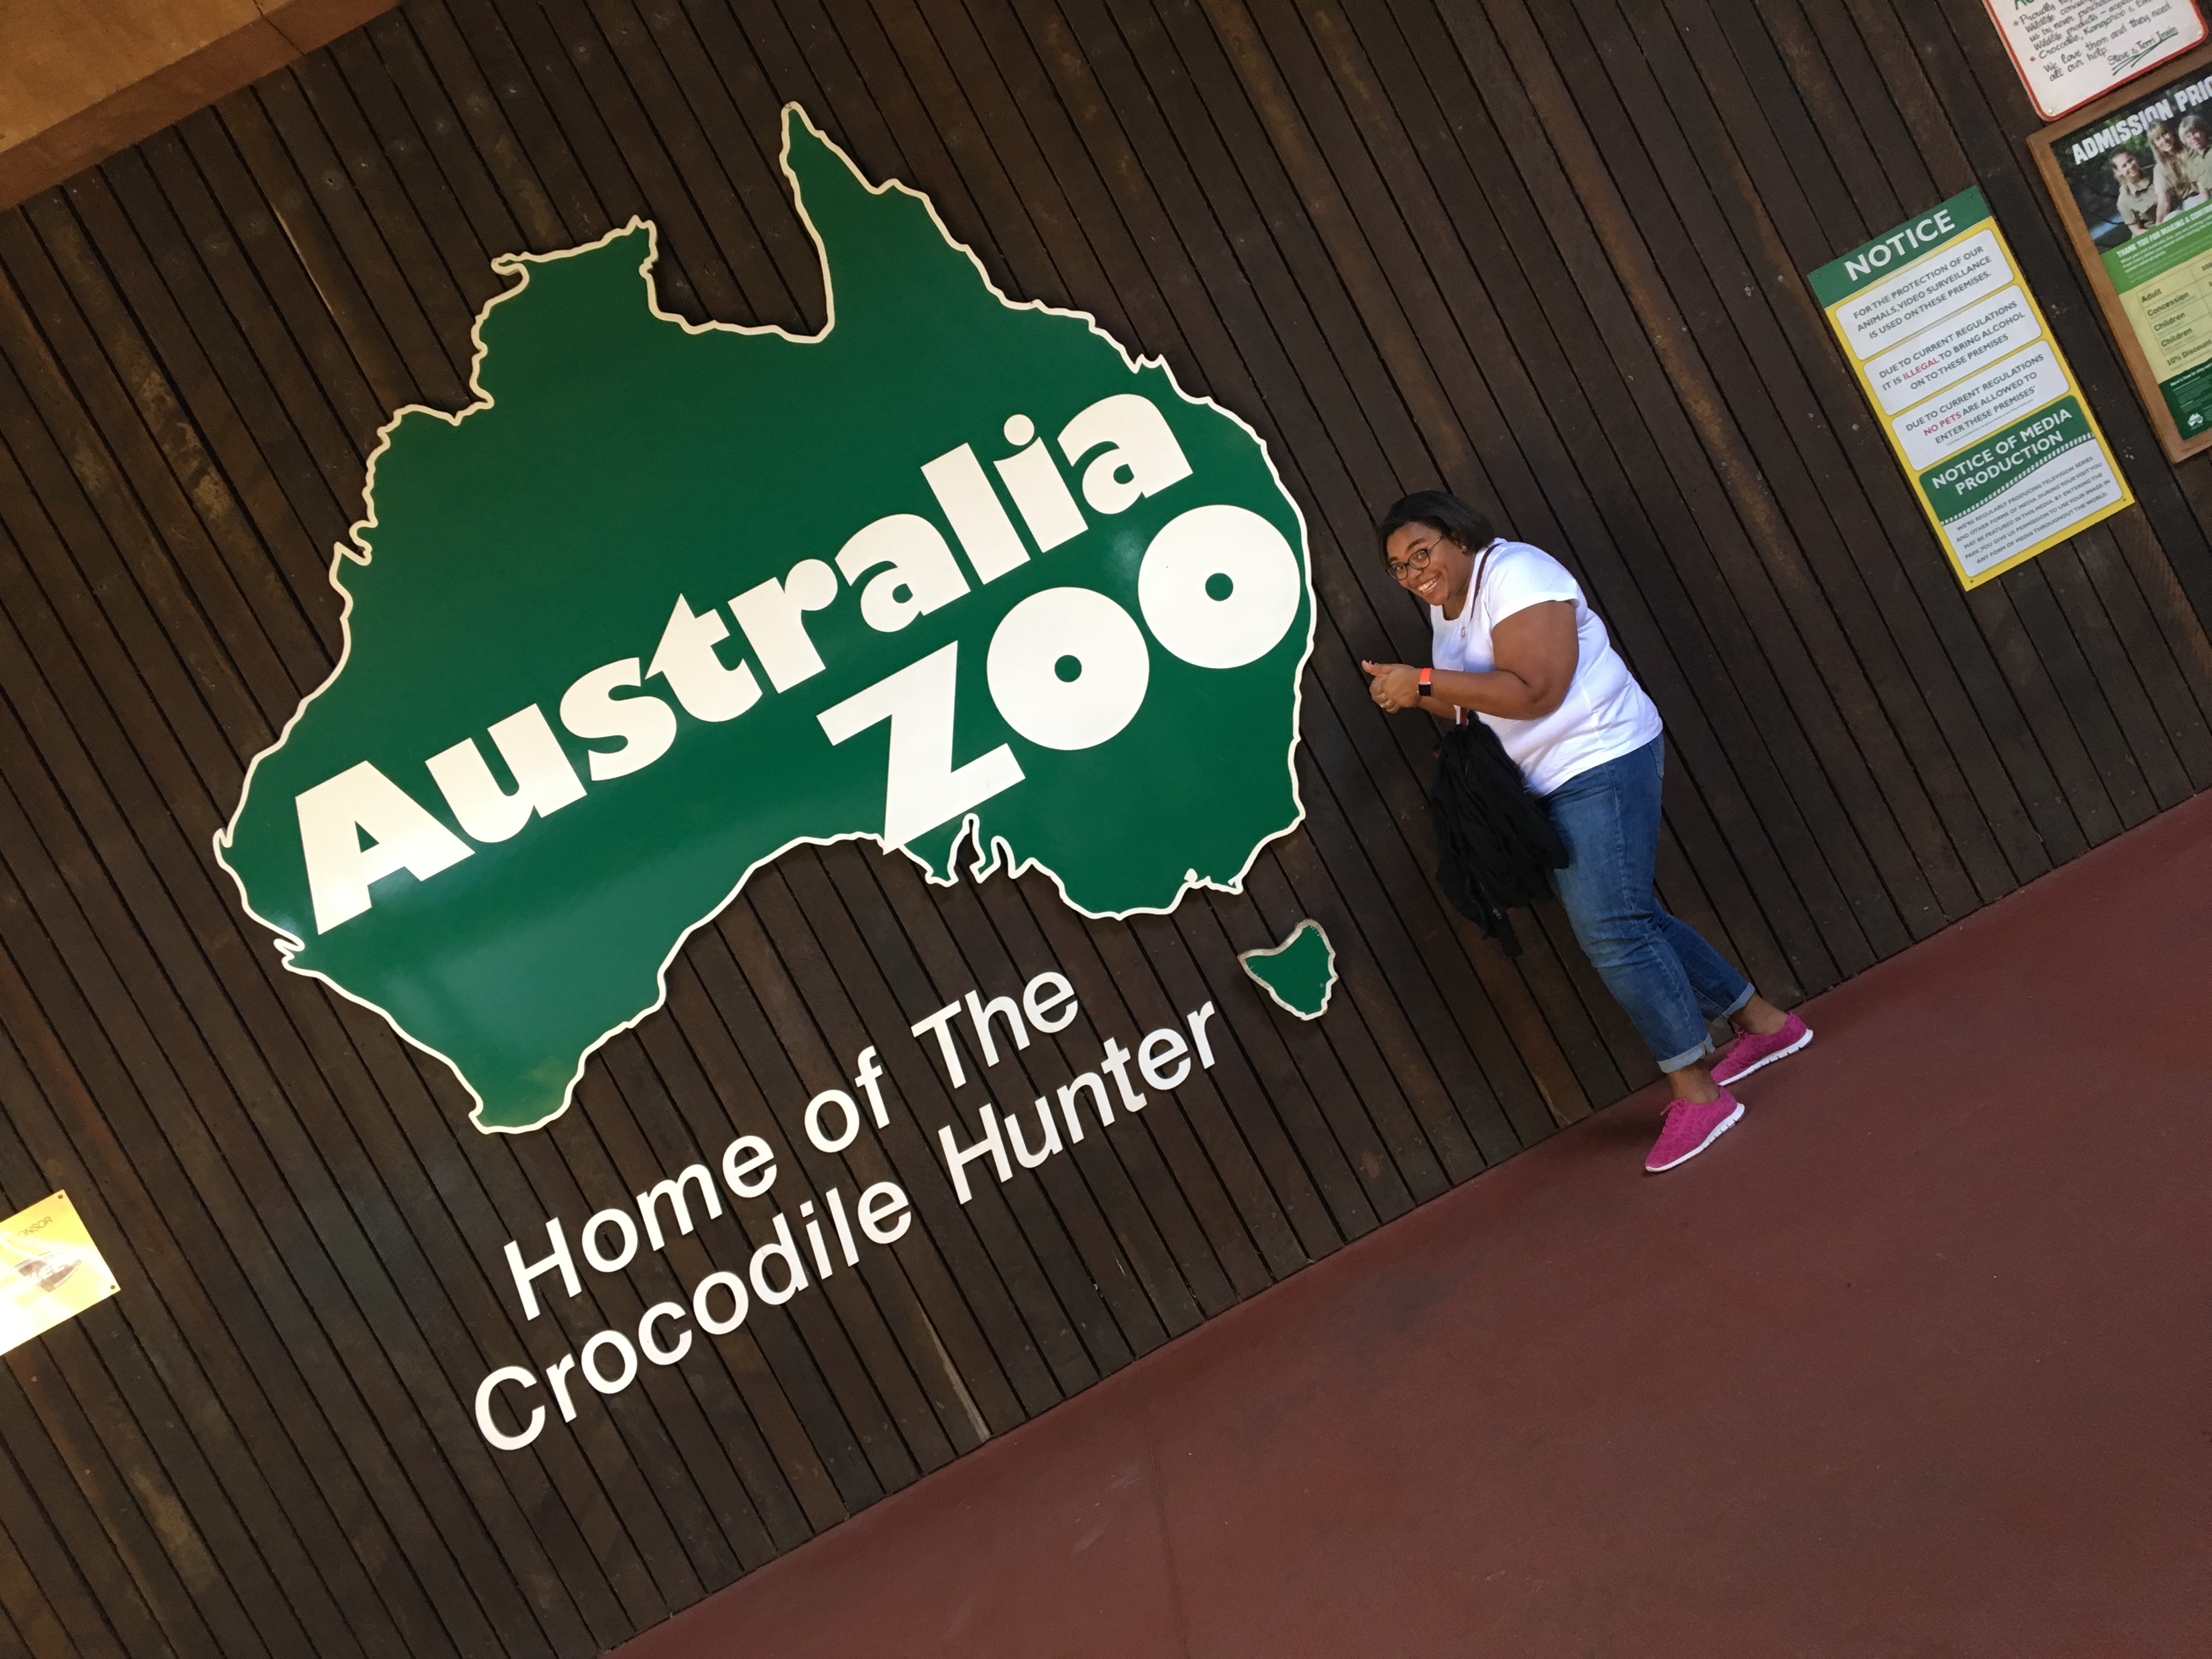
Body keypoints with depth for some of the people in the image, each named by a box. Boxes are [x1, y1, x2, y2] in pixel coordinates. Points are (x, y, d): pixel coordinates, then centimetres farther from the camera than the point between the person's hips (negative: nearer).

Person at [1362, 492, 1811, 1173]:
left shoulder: (1512, 573, -16)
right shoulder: (1446, 607, 13)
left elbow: (1534, 691, -25)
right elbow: (1480, 703, 20)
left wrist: (1426, 680, -26)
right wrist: (1416, 694, 0)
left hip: (1603, 760, -10)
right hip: (1557, 784, 10)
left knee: (1610, 930, -14)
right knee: (1627, 921, 15)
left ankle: (1698, 1094, -8)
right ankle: (1763, 1021, 29)